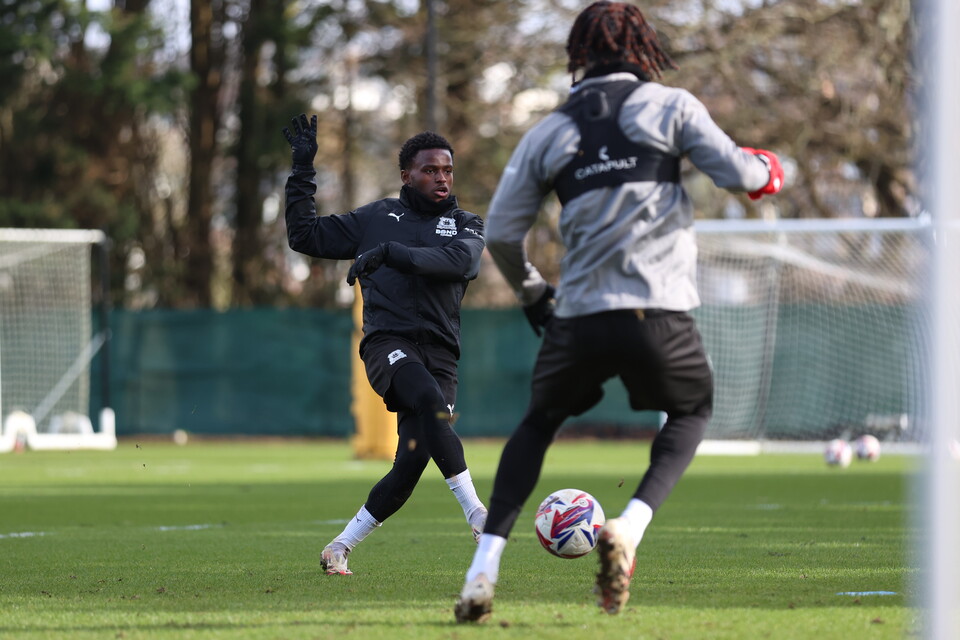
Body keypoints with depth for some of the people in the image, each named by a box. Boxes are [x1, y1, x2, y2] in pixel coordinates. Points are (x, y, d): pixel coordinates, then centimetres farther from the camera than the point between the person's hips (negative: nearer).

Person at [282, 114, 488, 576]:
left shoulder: (465, 226, 15)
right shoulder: (377, 218, 17)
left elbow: (457, 261, -9)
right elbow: (304, 235, 19)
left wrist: (390, 253, -19)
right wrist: (302, 169, 14)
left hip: (439, 354, 2)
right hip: (387, 342, -2)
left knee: (412, 462, -9)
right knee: (430, 400, -33)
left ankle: (341, 546, 8)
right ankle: (475, 511, -36)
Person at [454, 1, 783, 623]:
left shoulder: (548, 133, 11)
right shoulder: (670, 105, 3)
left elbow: (501, 230, 10)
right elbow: (735, 171, -2)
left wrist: (531, 291, 27)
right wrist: (763, 169, 22)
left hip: (580, 315, 2)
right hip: (660, 310, -2)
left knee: (539, 422, 23)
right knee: (692, 410, 25)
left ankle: (484, 570, 8)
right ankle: (629, 529, 0)